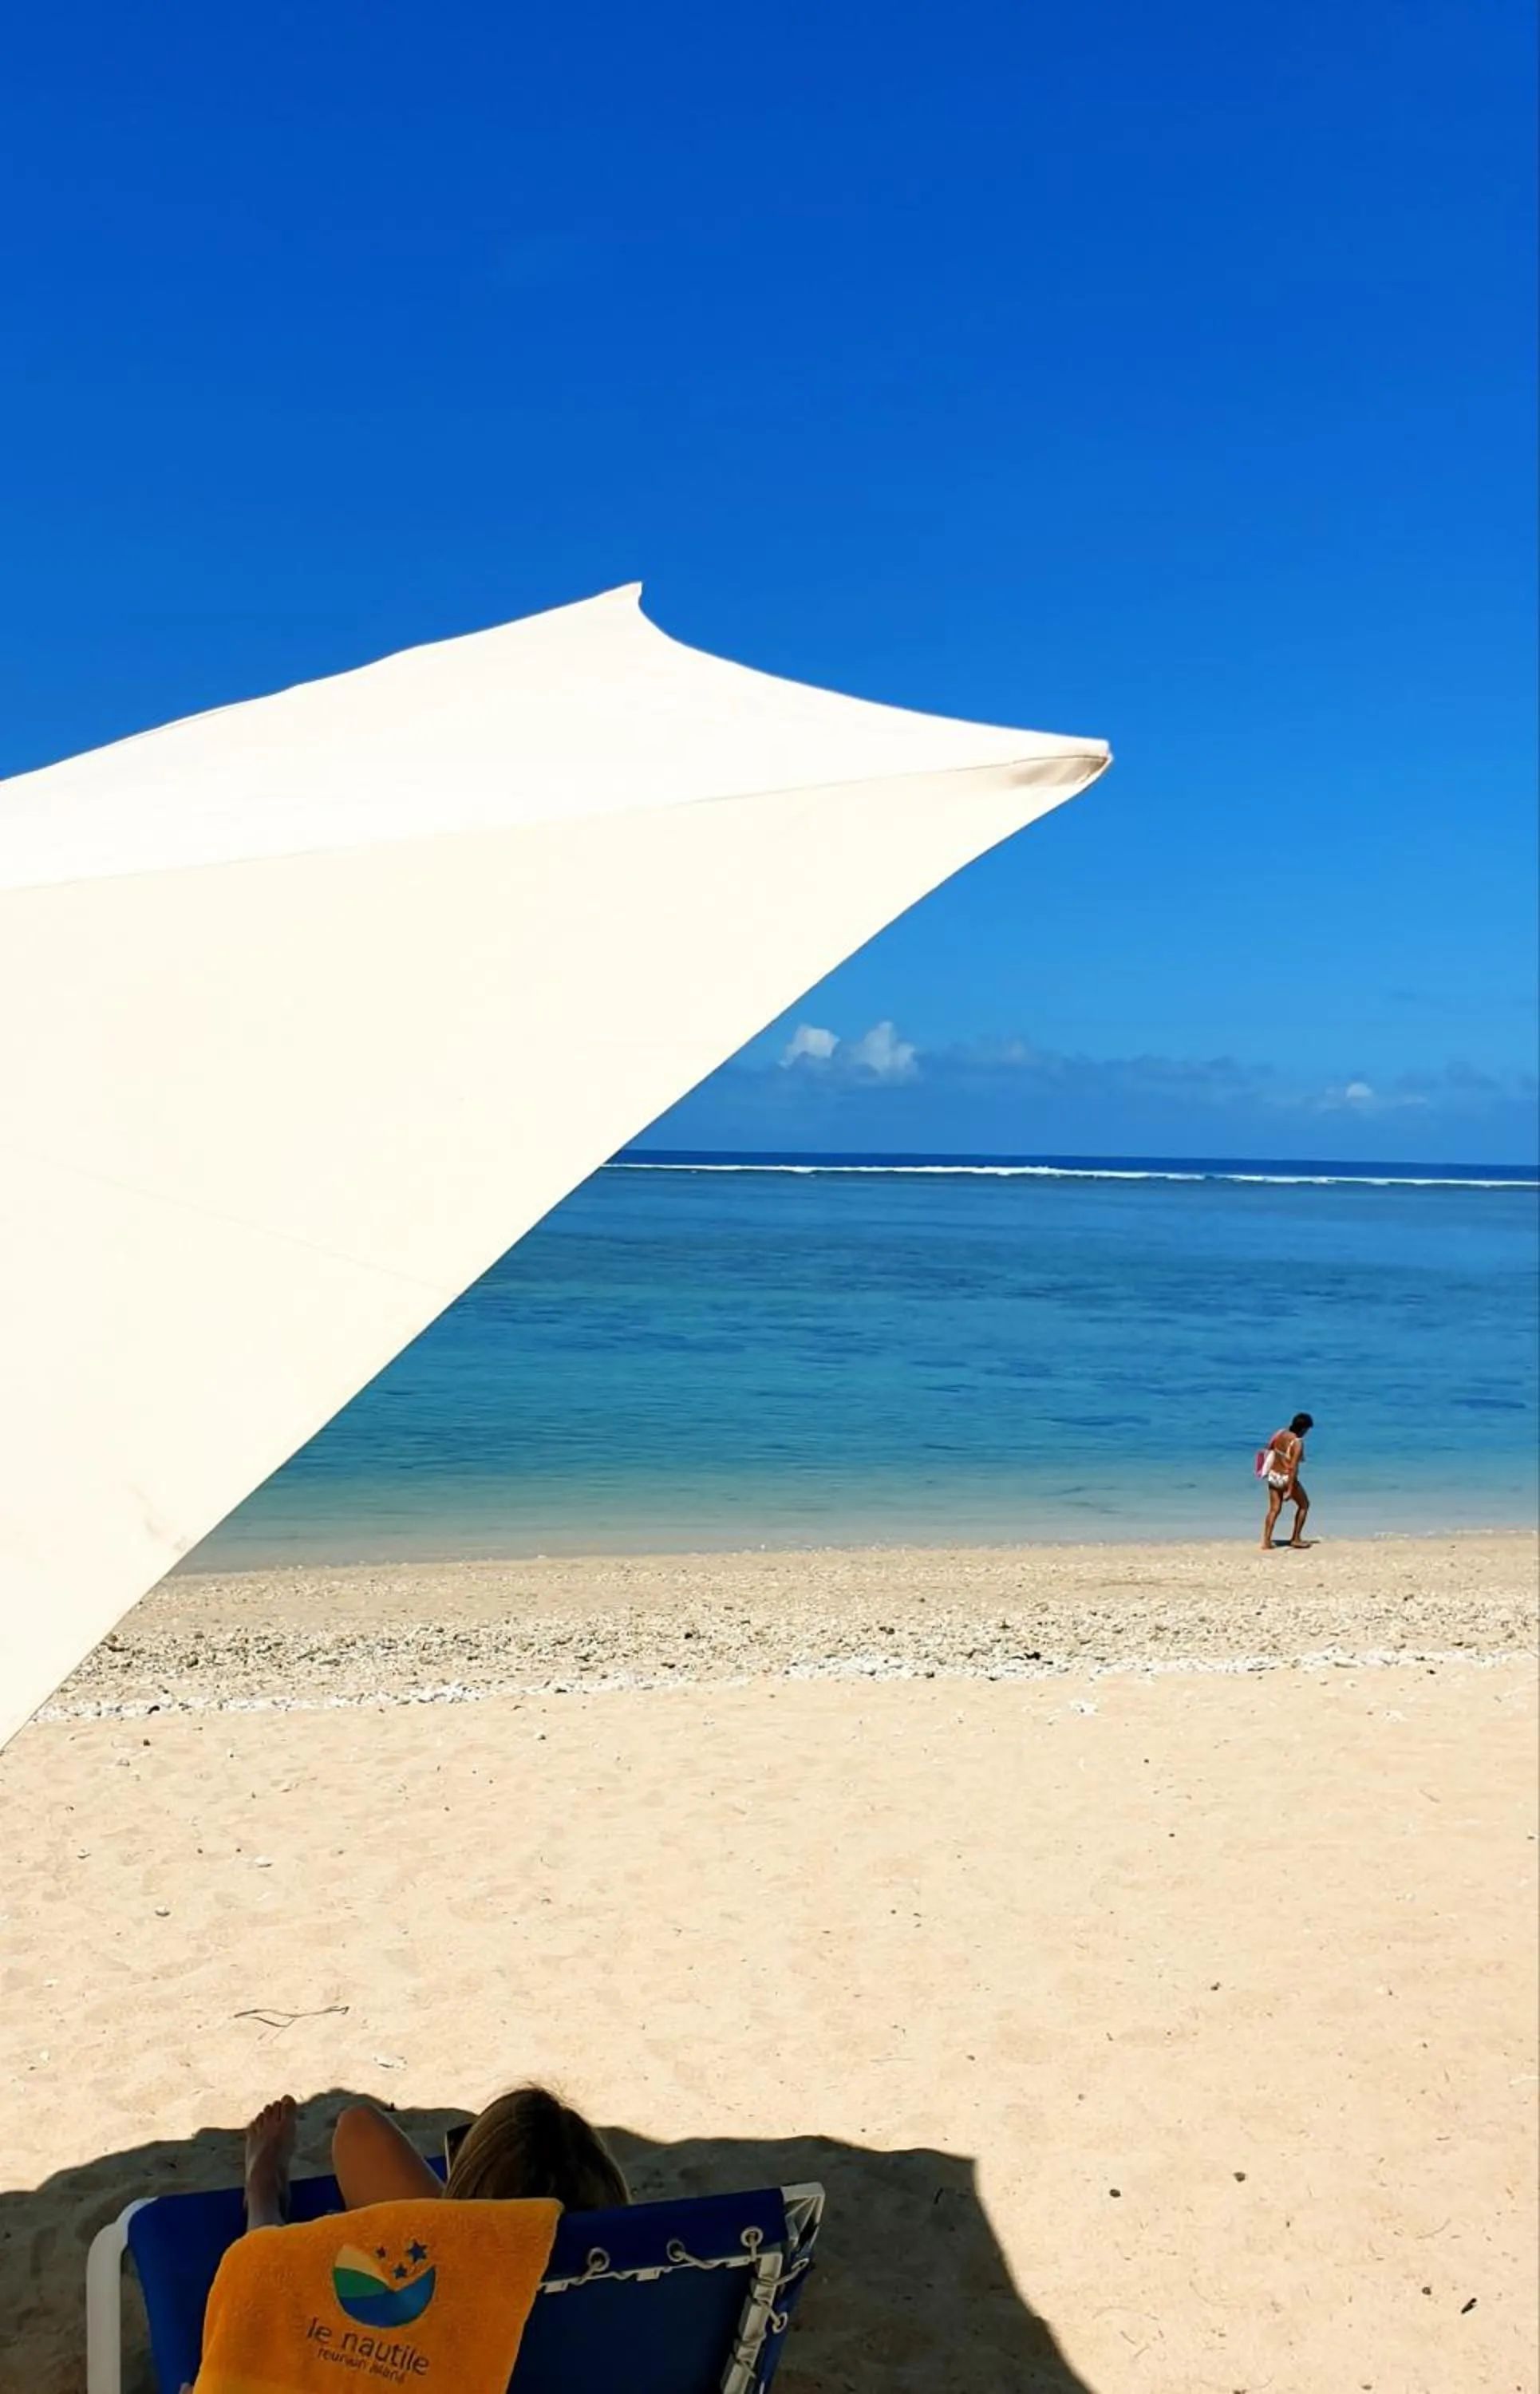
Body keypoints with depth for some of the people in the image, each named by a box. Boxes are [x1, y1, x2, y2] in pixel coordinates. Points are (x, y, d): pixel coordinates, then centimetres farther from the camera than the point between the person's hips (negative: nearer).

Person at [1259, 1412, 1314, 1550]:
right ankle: (1296, 1538, 20)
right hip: (1287, 1478, -6)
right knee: (1304, 1505, 17)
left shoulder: (1279, 1433, -1)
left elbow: (1268, 1451, 10)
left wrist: (1266, 1469, 25)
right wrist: (1290, 1490, -25)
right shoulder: (1298, 1443, -21)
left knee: (1274, 1509, 12)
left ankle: (1266, 1541, 5)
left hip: (1273, 1476, 6)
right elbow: (1293, 1467, -25)